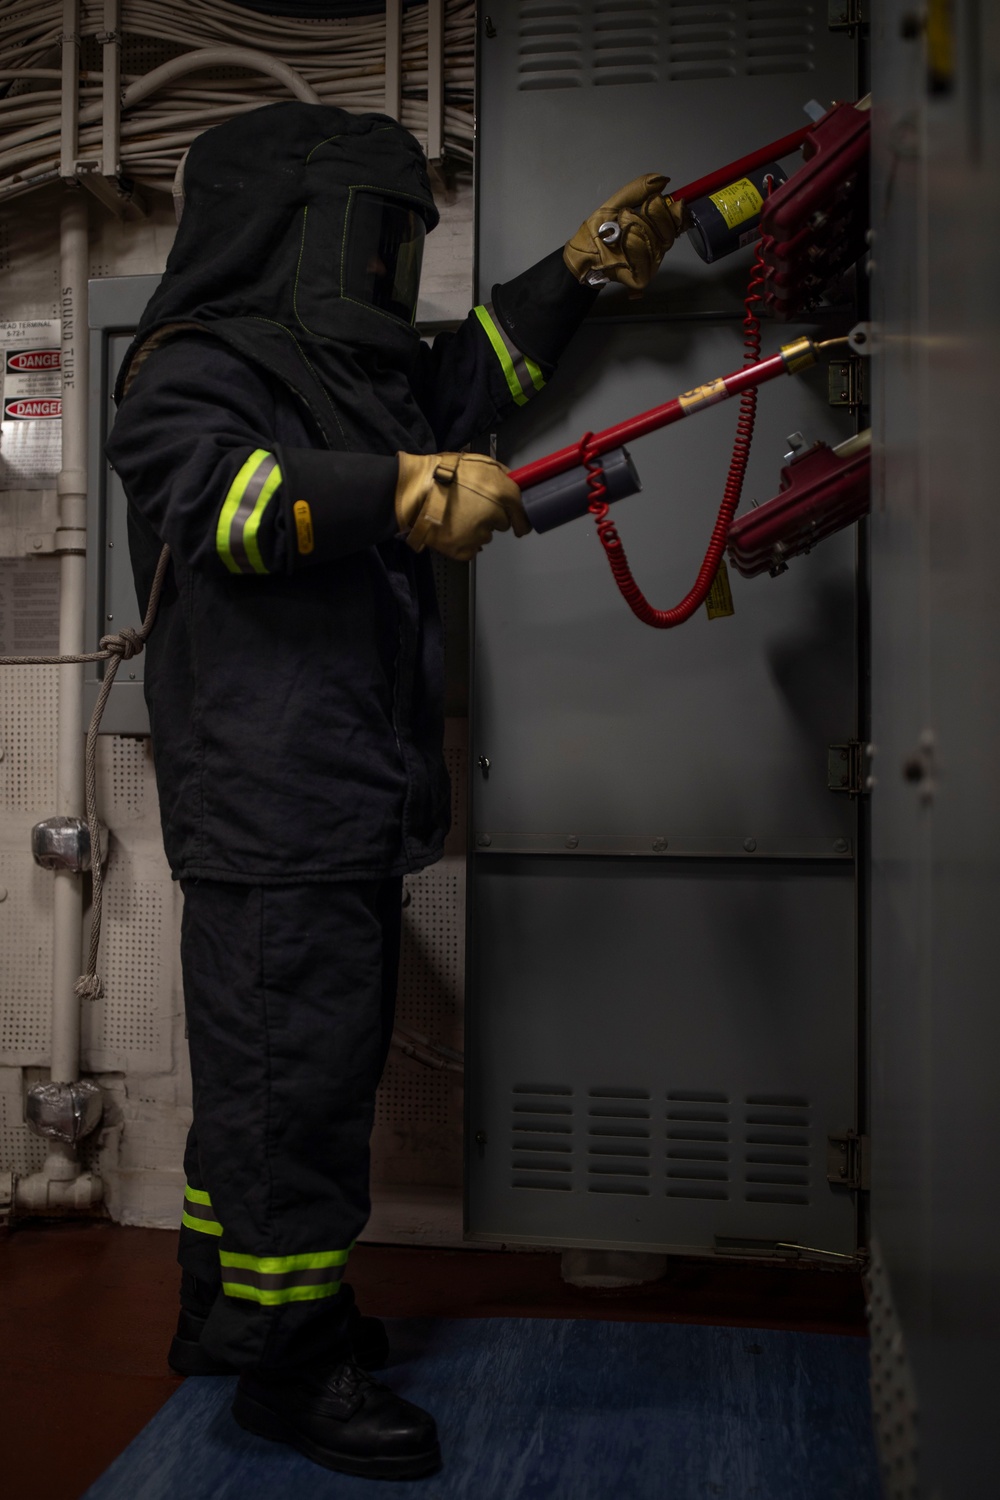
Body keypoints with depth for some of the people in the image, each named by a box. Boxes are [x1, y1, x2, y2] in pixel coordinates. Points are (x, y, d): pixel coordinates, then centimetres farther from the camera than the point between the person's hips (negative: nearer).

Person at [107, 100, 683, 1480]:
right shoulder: (195, 365, -7)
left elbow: (466, 379, 37)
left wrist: (582, 267, 34)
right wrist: (409, 486, -40)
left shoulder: (350, 370, 21)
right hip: (267, 809, -10)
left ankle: (232, 1306, 33)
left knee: (281, 1065, 17)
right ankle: (288, 1357, 13)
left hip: (350, 804, 10)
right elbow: (218, 486, -28)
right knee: (294, 1071, -3)